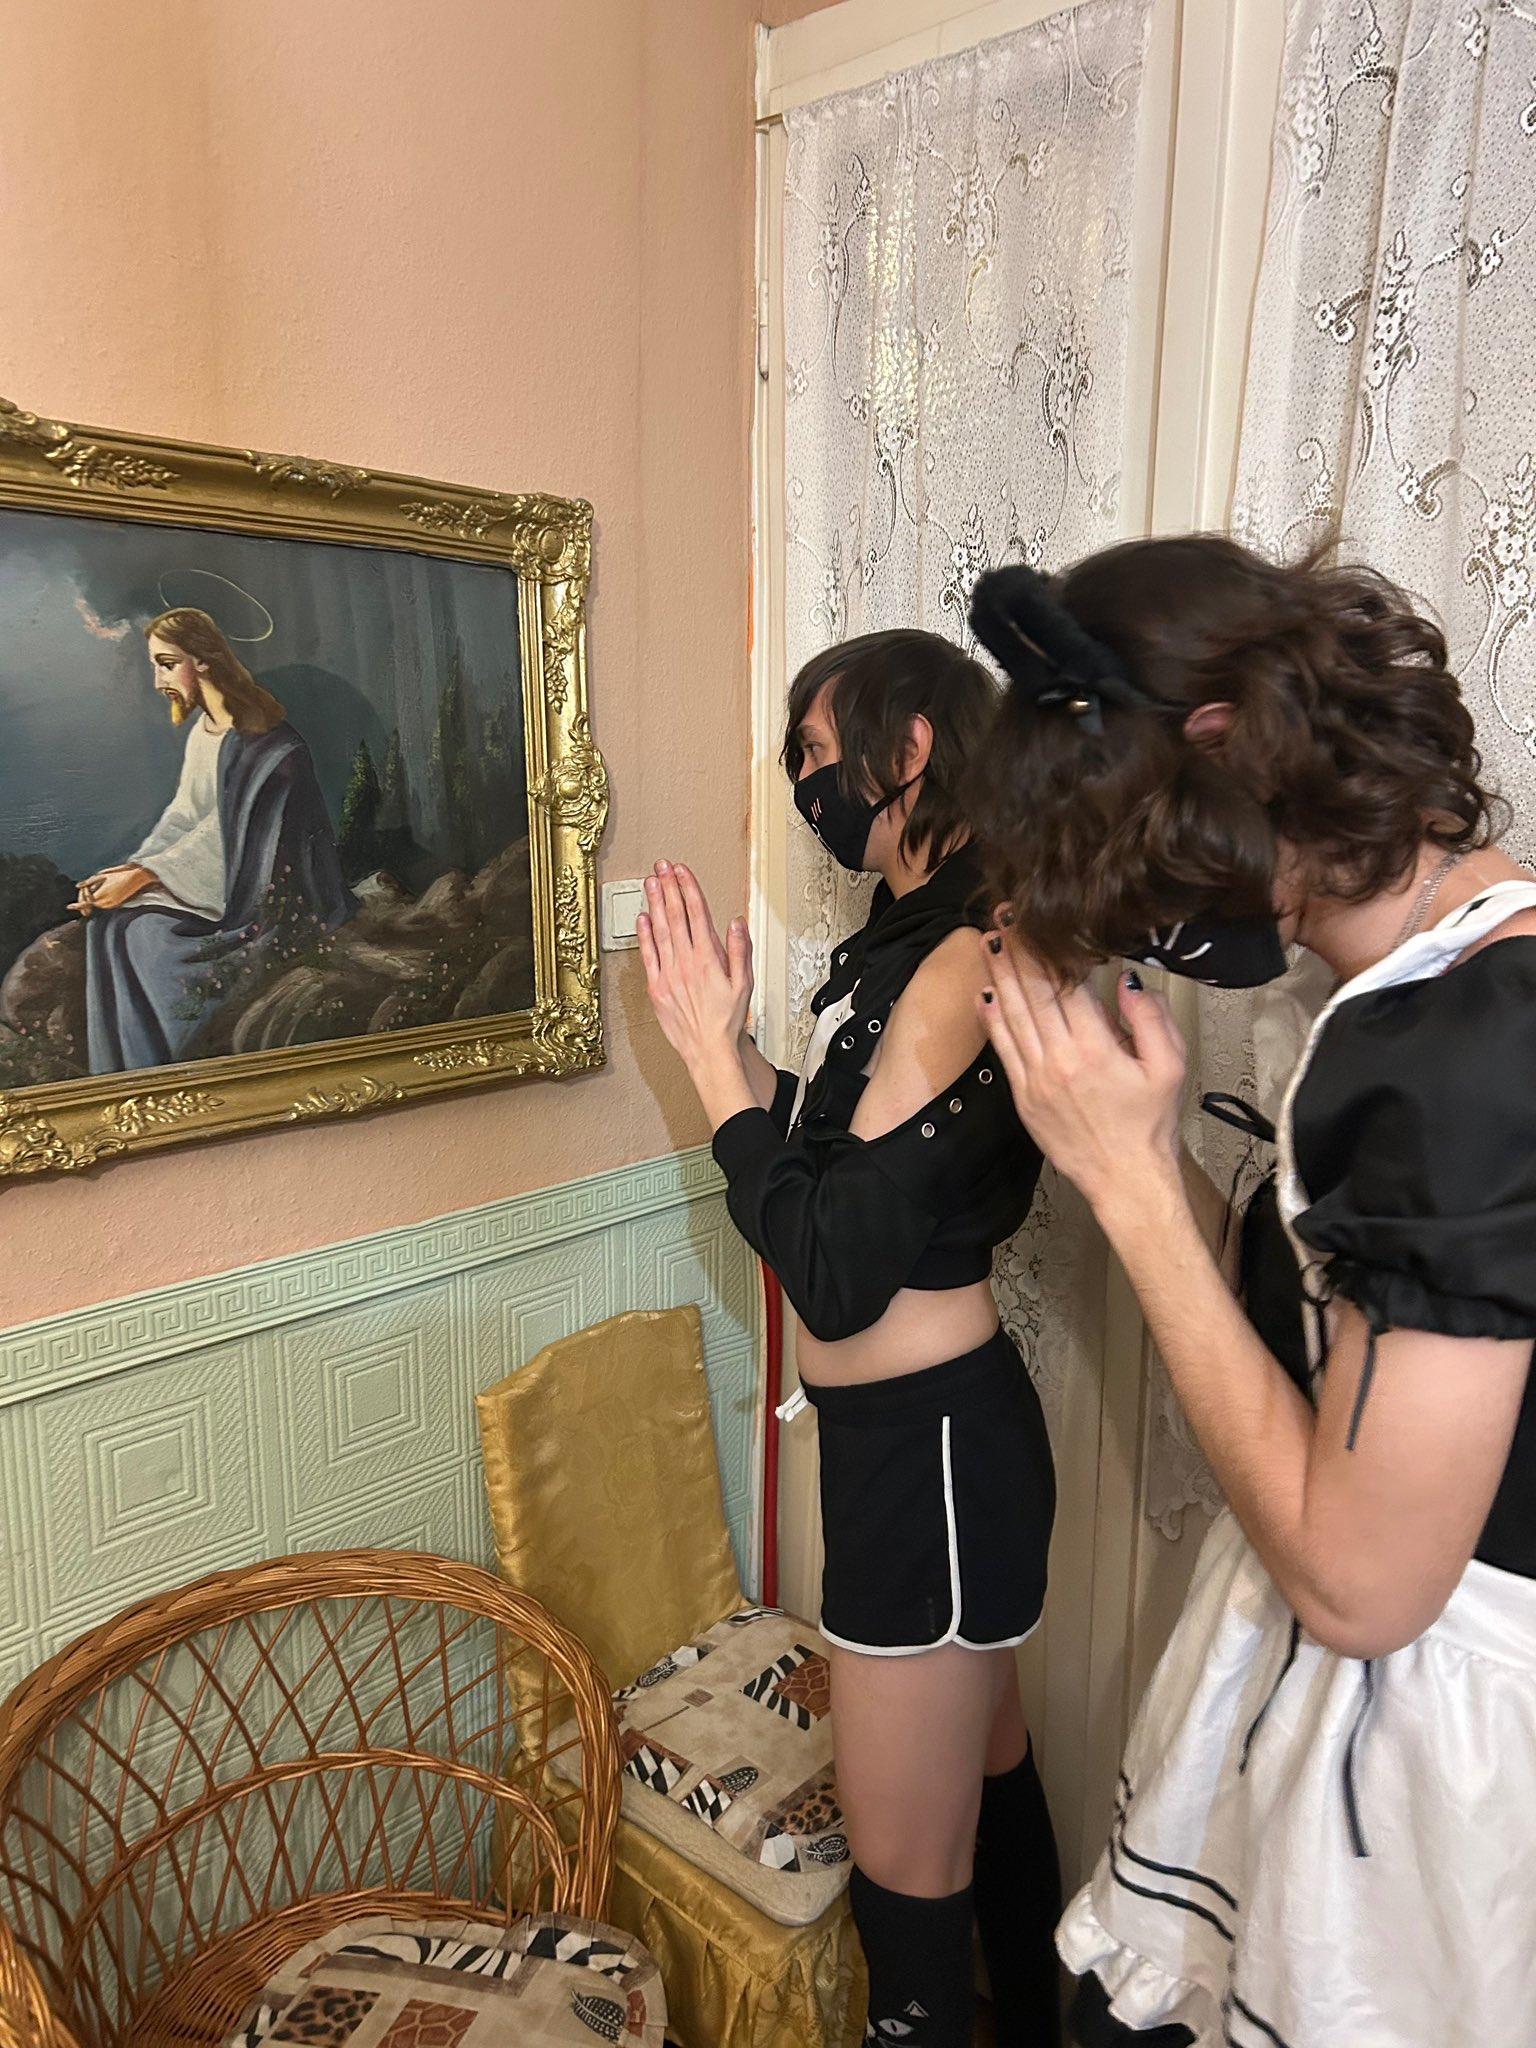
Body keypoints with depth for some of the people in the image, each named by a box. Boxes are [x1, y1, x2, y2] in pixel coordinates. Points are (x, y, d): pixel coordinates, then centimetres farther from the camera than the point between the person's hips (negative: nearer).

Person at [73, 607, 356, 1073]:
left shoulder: (266, 743, -17)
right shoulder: (201, 731, 9)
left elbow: (227, 832, -19)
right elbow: (182, 817, 8)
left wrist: (142, 877, -19)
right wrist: (126, 871, -5)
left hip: (254, 892, -8)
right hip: (208, 876, 8)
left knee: (149, 934, -22)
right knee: (114, 919, -10)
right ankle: (128, 1082, -6)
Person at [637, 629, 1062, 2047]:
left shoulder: (964, 962, -23)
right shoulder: (908, 940, 6)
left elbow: (836, 1277, -25)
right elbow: (839, 1175, 8)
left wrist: (712, 1052, -18)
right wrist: (734, 1039, 1)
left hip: (928, 1442, -10)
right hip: (910, 1427, 10)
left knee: (906, 1874, 11)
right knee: (987, 1782, 29)